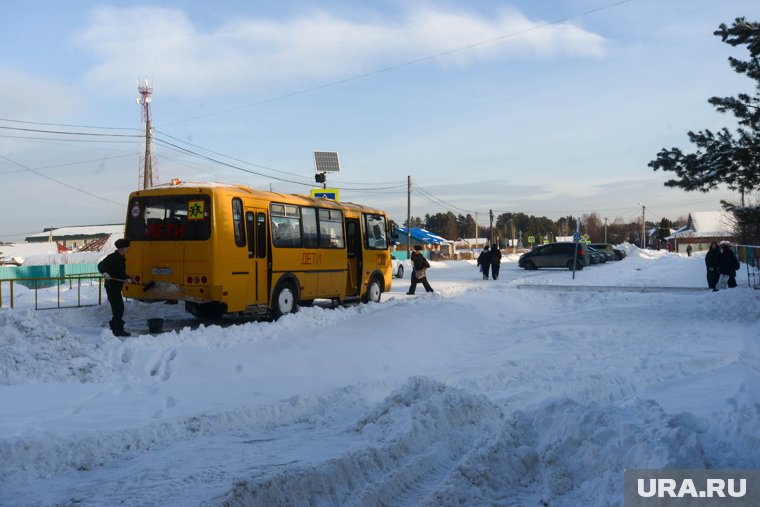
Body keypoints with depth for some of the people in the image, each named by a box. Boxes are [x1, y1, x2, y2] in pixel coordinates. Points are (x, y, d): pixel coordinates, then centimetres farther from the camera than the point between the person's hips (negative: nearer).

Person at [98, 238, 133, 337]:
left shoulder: (121, 259, 15)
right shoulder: (112, 257, -13)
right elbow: (100, 265, -22)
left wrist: (127, 278, 7)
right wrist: (105, 273, -40)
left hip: (117, 287, 9)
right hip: (111, 286, -9)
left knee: (118, 309, 15)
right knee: (119, 308, -10)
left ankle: (114, 326, 26)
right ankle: (118, 330, -6)